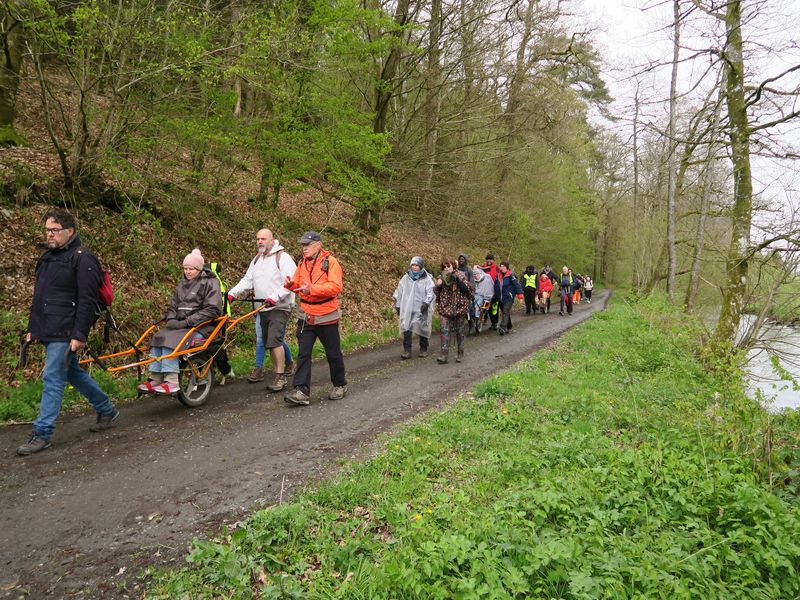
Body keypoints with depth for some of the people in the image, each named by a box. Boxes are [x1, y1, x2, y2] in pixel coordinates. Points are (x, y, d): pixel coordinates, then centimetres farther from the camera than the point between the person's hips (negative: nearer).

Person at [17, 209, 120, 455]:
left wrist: (79, 335, -21)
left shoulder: (83, 259, -11)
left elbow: (87, 302, -17)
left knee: (52, 379, -6)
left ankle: (42, 434, 2)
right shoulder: (47, 257, 16)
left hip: (65, 334, -9)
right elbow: (38, 296, 23)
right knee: (73, 373, 16)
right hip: (48, 332, 9)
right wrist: (32, 328, 19)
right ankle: (107, 410, 30)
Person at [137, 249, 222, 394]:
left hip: (200, 327, -7)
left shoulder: (210, 283, -3)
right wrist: (171, 320, -1)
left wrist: (187, 322, -18)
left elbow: (212, 309, -14)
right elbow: (172, 306, 23)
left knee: (171, 339, -29)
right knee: (158, 337, -19)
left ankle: (171, 382, -31)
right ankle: (155, 380, -19)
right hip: (180, 325, 7)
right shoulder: (182, 284, 19)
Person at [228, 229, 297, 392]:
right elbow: (247, 280, 13)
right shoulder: (257, 260, 16)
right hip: (263, 308, 8)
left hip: (279, 307, -8)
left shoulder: (283, 257, -9)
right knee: (268, 342, 11)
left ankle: (281, 377, -11)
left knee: (274, 340, -17)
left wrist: (275, 297, -27)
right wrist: (232, 293, -2)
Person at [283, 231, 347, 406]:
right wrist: (291, 284, -12)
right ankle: (301, 391, -2)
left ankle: (340, 385, 29)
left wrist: (312, 289, -32)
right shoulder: (302, 263, 9)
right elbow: (298, 285, 12)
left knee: (333, 353, 10)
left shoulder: (330, 262, -11)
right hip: (306, 317, 5)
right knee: (303, 354, -2)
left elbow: (336, 286, -23)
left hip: (326, 317, -5)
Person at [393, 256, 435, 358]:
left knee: (422, 329, 6)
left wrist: (426, 303, -21)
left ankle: (423, 350, 22)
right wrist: (397, 305, 14)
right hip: (407, 309, 2)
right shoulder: (406, 278, 7)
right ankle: (407, 351, 0)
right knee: (406, 329, -4)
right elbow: (399, 292, 14)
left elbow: (430, 293, -8)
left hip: (421, 310, -2)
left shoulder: (427, 279, -3)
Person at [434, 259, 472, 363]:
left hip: (459, 307, -1)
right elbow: (435, 292, 7)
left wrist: (458, 281, -21)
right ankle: (444, 354, -8)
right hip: (445, 308, 2)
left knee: (460, 331, 8)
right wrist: (438, 285, -13)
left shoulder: (460, 276, -1)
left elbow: (467, 290, -9)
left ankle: (460, 354, 21)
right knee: (444, 330, -9)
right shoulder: (441, 277, 6)